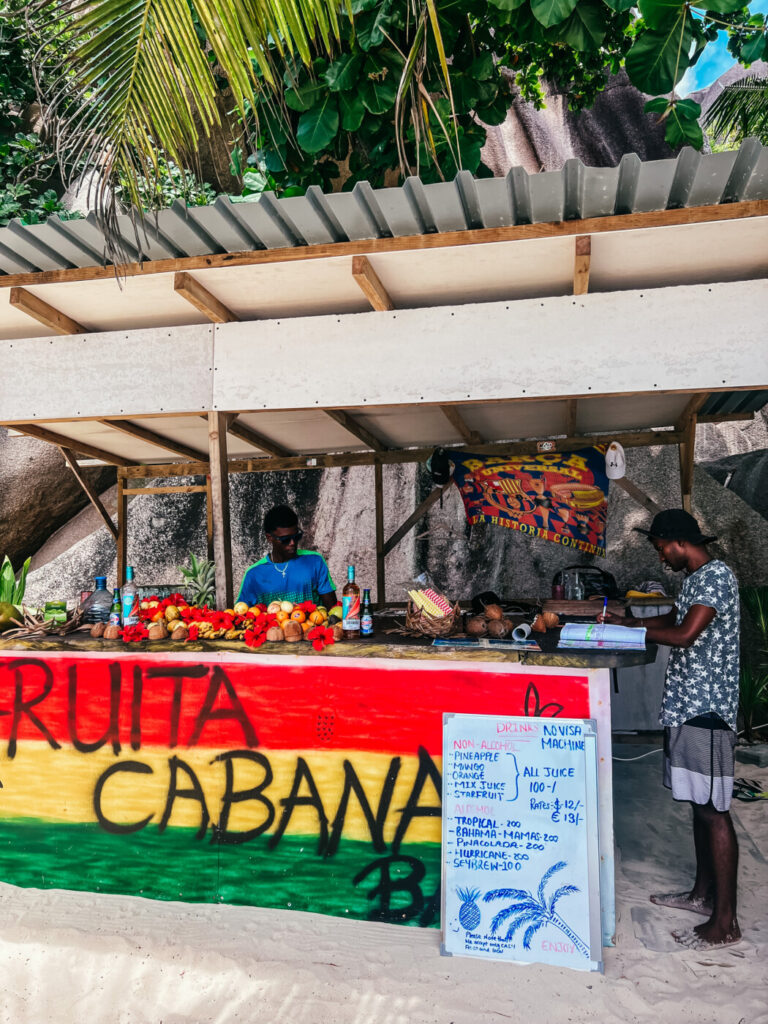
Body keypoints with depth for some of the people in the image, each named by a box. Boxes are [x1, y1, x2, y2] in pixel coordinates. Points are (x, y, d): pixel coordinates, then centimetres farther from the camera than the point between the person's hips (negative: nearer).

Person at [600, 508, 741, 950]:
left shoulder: (716, 576, -16)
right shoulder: (697, 578, 15)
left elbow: (684, 635, -24)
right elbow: (673, 619, 30)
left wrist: (633, 630, -11)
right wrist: (627, 620, 18)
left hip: (707, 710, -10)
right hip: (689, 706, 10)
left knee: (714, 810, -4)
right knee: (700, 804, 18)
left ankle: (725, 922, 4)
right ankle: (704, 893, 31)